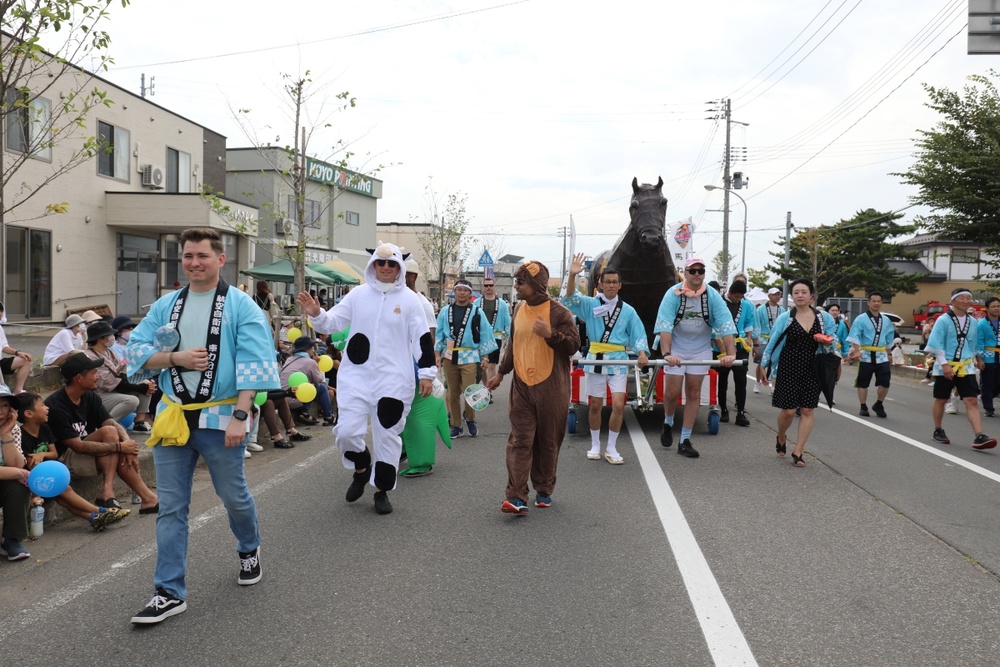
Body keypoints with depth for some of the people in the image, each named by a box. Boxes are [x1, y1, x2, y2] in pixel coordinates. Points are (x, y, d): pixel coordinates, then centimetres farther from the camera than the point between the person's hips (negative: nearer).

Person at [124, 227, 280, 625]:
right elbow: (136, 350, 7)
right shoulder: (165, 306, 9)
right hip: (172, 418, 4)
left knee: (234, 497, 13)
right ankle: (170, 593, 14)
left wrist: (240, 416, -18)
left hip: (220, 419, -3)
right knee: (171, 507, 5)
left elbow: (252, 365, -11)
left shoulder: (241, 306, -5)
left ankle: (249, 551, 42)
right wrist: (175, 357, -11)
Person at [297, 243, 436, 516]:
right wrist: (316, 314, -14)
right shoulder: (358, 294, 5)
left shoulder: (409, 299, 0)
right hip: (356, 375, 2)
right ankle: (361, 470, 25)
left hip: (394, 380, -1)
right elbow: (332, 322, 8)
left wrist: (427, 373, -2)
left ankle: (382, 491, 22)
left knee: (387, 436, 6)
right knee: (346, 431, -6)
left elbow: (422, 338, 1)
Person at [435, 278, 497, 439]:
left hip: (469, 357, -2)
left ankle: (470, 420, 19)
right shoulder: (445, 311, 4)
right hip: (449, 357, 2)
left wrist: (484, 357, -1)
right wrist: (437, 354, 3)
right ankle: (456, 425, 19)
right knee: (453, 393, 8)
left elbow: (485, 335, 1)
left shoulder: (477, 312, -2)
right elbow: (439, 334, 7)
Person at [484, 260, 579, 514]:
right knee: (519, 442, -4)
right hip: (521, 386, 4)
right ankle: (517, 497, -7)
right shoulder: (518, 309, 9)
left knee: (548, 442, 7)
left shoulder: (558, 312, -8)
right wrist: (500, 373, 21)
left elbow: (574, 345, -10)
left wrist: (550, 334, -24)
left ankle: (544, 490, 23)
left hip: (551, 388, -4)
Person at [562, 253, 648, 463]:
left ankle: (611, 448, 7)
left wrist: (642, 354, -14)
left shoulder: (628, 310, 5)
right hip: (596, 359, 0)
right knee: (595, 405, 9)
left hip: (619, 361, 0)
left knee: (618, 405, -8)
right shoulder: (590, 304, 2)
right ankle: (595, 446, 25)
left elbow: (638, 335, 5)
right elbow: (570, 300, -14)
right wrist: (572, 276, -30)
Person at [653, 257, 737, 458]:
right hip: (676, 349, -2)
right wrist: (666, 353, -35)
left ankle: (685, 441, 12)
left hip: (701, 350, 2)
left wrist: (730, 353, -28)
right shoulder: (673, 294, -15)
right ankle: (668, 423, 30)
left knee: (694, 393, 4)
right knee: (673, 392, -2)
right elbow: (665, 325, -24)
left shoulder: (712, 296, -11)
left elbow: (726, 325, -17)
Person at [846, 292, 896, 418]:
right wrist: (857, 351, -23)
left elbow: (889, 340, 19)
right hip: (866, 356, -4)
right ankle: (863, 408, 14)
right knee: (863, 383, 3)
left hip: (881, 356, 4)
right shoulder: (861, 319, -5)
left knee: (885, 383, 0)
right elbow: (855, 337, -13)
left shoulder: (886, 321, 10)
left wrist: (887, 353, 19)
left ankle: (878, 405, 21)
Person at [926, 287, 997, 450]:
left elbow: (974, 346, 19)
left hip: (966, 367, 4)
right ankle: (938, 431, 26)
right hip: (945, 367, -4)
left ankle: (979, 437, -16)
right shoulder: (943, 320, -8)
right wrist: (944, 364, -18)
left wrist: (973, 361, 18)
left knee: (972, 401, -8)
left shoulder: (973, 322, 8)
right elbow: (935, 344, -13)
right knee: (941, 400, 9)